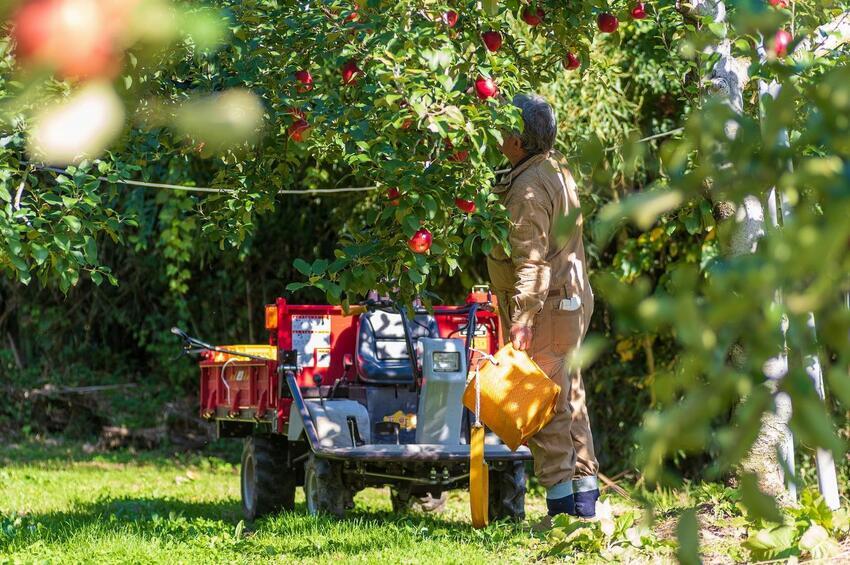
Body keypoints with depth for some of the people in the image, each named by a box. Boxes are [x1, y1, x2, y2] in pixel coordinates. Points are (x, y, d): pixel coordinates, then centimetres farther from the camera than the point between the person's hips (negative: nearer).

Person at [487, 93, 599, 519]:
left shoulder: (528, 188, -17)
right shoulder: (557, 171, 14)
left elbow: (531, 260, -23)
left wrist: (523, 315, -25)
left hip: (545, 309, -10)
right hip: (572, 301, 10)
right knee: (570, 400, 14)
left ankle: (561, 498, -6)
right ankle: (585, 495, 18)